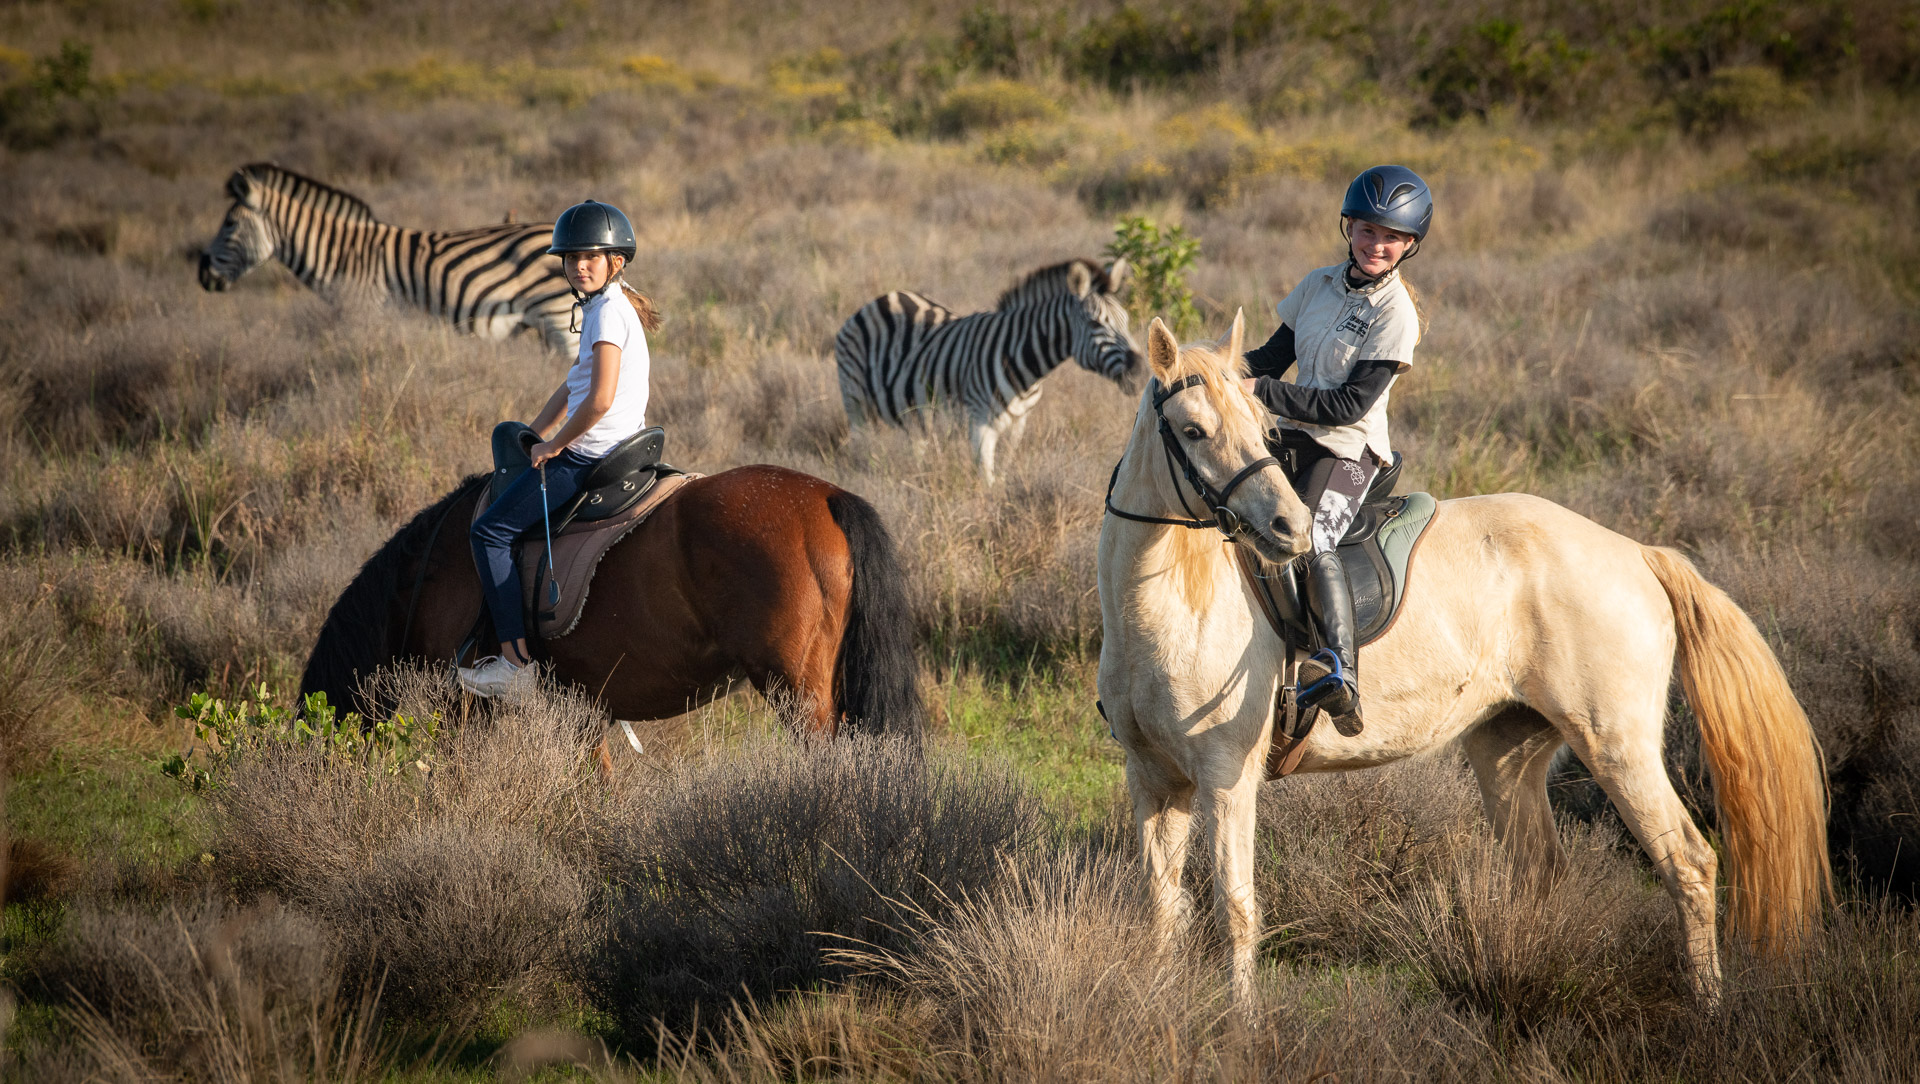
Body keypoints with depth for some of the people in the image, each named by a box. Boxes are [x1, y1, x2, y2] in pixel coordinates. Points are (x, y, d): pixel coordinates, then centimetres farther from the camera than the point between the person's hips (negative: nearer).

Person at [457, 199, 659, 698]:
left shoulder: (608, 311, -18)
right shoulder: (604, 307, 15)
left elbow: (600, 399, -26)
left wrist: (553, 445, -14)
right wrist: (535, 437, 17)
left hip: (589, 454, -11)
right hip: (617, 450, 11)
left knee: (490, 530, -9)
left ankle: (516, 656, -13)